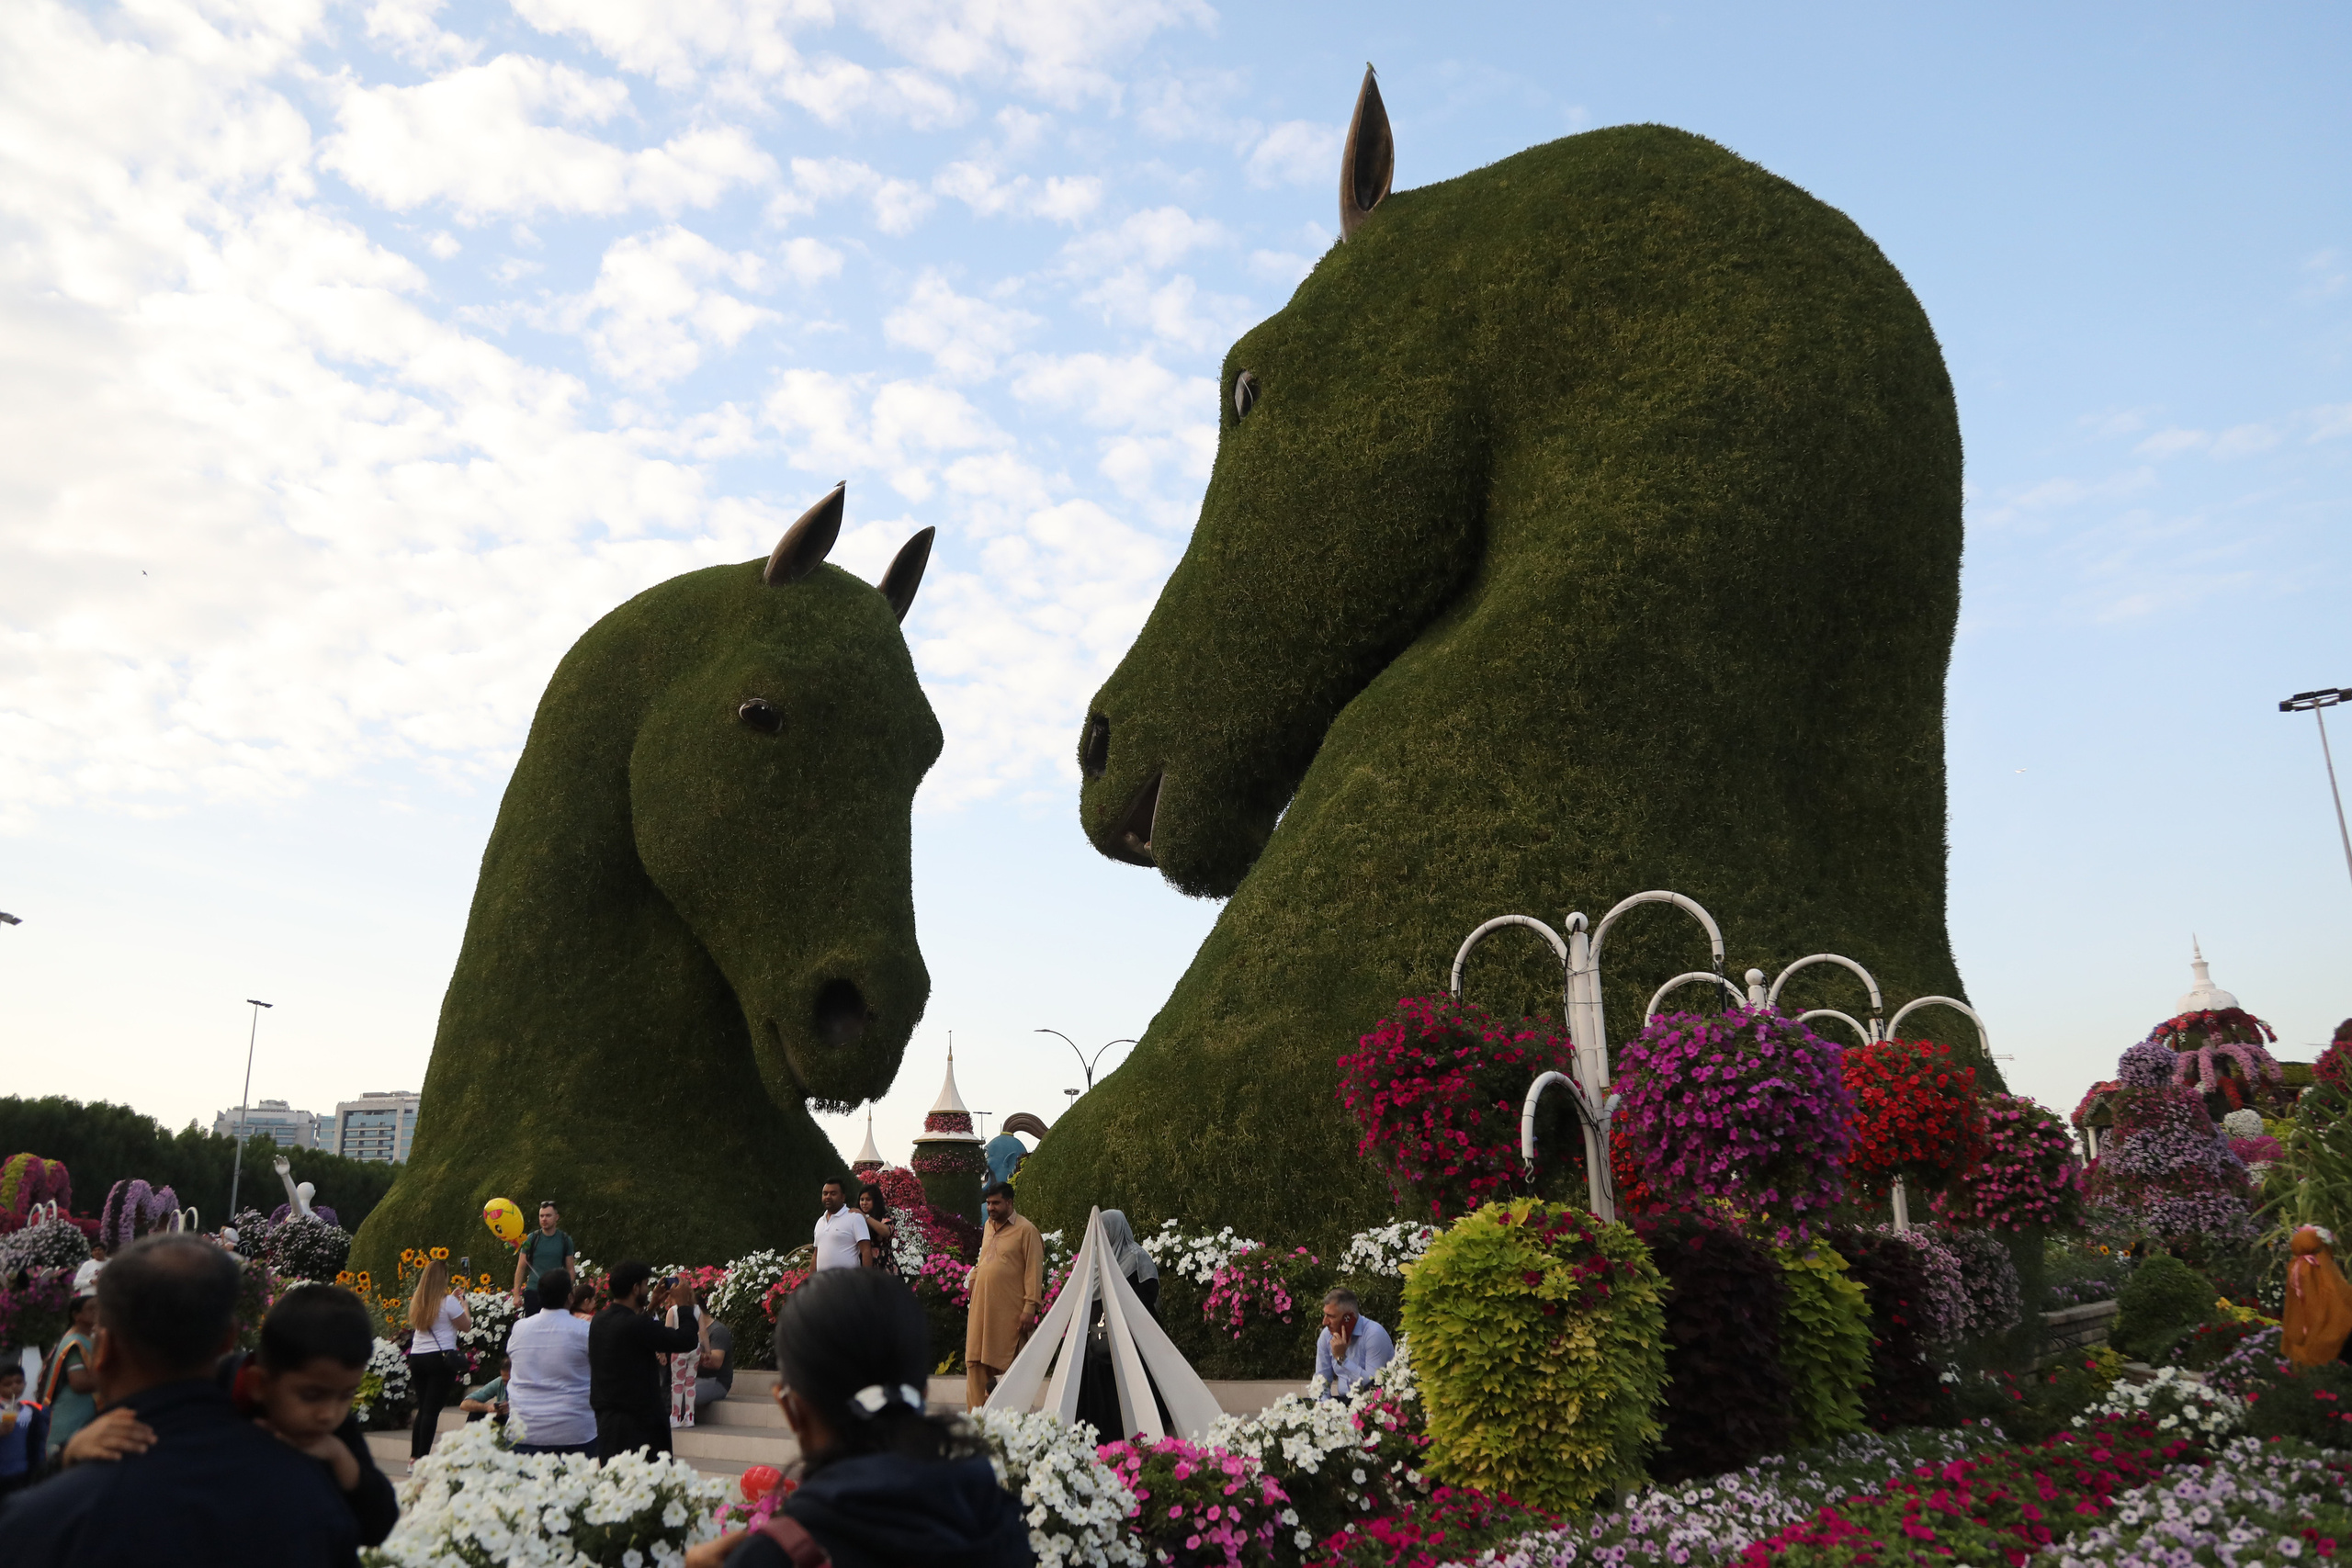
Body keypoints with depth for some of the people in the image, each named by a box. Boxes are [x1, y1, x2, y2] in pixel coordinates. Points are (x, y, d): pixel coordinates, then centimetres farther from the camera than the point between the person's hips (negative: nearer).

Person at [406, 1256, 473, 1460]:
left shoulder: (417, 1302, 10)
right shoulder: (448, 1301, -10)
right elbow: (466, 1326, -2)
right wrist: (463, 1303, 11)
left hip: (417, 1357, 6)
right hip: (441, 1358, -6)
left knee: (422, 1408, 14)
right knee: (432, 1410, -4)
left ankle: (414, 1457, 14)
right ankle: (422, 1457, -7)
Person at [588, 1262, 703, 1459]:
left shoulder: (600, 1321, 6)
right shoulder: (636, 1325, -21)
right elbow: (687, 1341, -18)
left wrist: (651, 1308, 25)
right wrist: (685, 1306, -4)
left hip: (605, 1418, 9)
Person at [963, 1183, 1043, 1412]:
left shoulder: (1025, 1230, -7)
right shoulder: (989, 1226, 15)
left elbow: (1034, 1271, -10)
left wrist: (1030, 1307, -14)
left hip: (1009, 1311, -6)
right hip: (981, 1306, 6)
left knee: (1006, 1364, 1)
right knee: (976, 1362, 2)